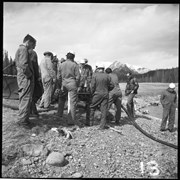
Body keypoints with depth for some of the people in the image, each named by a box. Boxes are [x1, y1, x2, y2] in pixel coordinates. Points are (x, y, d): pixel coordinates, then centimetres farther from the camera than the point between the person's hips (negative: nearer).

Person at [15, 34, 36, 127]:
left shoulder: (19, 49, 21)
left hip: (21, 77, 11)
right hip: (26, 78, -11)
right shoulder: (23, 49, -12)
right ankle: (23, 120, 0)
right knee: (26, 99, -5)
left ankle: (22, 119, 26)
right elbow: (24, 65, -24)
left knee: (23, 99, 16)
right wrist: (30, 75, -13)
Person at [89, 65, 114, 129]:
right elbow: (111, 86, 5)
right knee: (104, 109, 3)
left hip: (97, 94, -2)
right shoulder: (107, 76, 2)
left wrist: (92, 93, 5)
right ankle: (102, 125, 3)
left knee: (92, 108, 14)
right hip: (105, 94, 2)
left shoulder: (95, 75, -4)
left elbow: (93, 86, -8)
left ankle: (90, 122, 20)